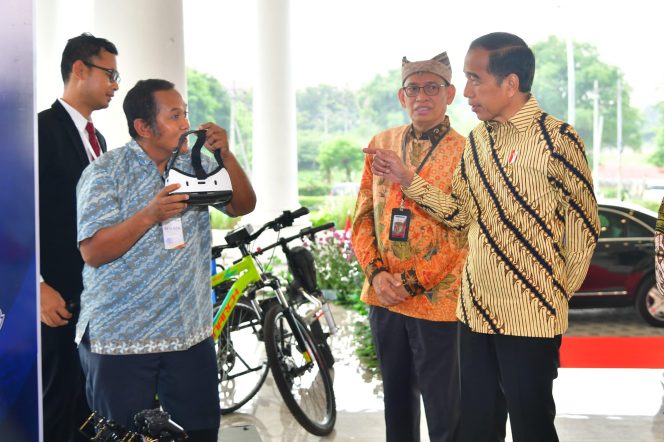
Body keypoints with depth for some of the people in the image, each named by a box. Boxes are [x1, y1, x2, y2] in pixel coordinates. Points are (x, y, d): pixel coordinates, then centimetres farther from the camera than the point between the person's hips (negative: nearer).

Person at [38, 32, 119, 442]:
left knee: (88, 399, 13)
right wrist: (38, 286, -19)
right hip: (57, 297, -8)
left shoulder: (96, 138, 16)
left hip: (95, 295, 8)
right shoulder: (42, 128, -10)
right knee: (58, 400, -3)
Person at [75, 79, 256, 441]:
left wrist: (226, 155, -12)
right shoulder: (105, 173, -7)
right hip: (120, 339, -4)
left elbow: (243, 205, 3)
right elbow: (93, 252, -14)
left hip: (191, 332, 5)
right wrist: (150, 215, -26)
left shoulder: (196, 165, 9)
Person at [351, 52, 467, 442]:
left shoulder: (466, 154, -7)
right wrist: (377, 273, -6)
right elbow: (363, 217, 8)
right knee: (397, 403, 19)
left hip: (436, 302, -5)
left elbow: (465, 236, -11)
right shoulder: (381, 144, 8)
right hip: (383, 297, 5)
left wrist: (411, 282, -14)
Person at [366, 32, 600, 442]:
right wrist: (407, 179, 2)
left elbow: (582, 228, -8)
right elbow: (462, 213, 10)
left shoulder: (557, 140, -13)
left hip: (531, 316, -6)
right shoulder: (478, 138, 8)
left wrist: (557, 296, -1)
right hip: (475, 310, 6)